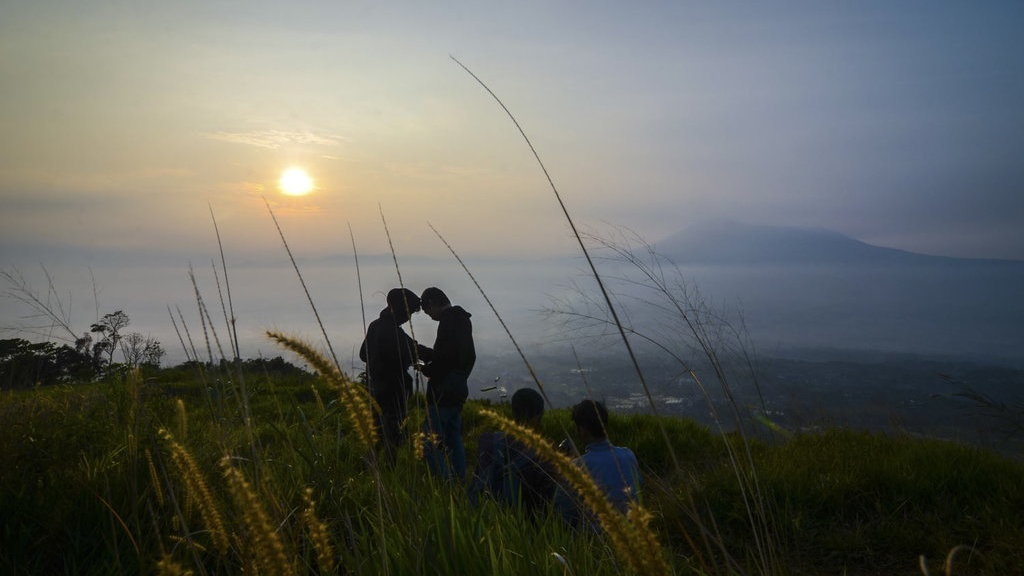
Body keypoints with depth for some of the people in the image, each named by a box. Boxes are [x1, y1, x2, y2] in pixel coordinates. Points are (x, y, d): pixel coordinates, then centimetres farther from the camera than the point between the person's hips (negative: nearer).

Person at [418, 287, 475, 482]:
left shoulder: (448, 321, -15)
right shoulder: (462, 319, 15)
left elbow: (444, 358, -23)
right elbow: (470, 356, 19)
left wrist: (425, 369, -6)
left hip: (443, 392, -10)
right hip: (458, 390, 10)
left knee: (432, 441, -6)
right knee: (454, 439, 15)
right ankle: (459, 481, 19)